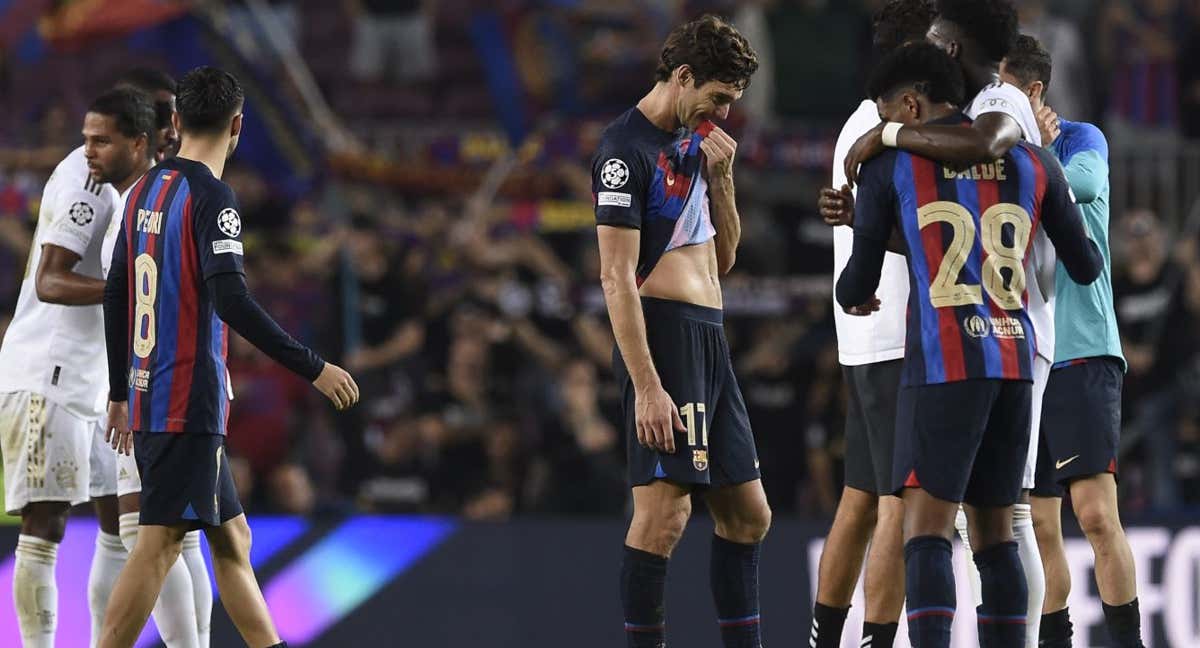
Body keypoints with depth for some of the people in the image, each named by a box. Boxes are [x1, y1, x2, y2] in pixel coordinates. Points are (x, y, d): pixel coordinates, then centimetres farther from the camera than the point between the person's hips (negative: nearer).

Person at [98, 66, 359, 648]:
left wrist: (121, 394, 26)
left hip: (147, 398, 9)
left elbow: (115, 298, 17)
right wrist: (313, 369, -18)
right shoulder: (211, 197, -13)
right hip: (190, 403, -9)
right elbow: (231, 301, -22)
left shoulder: (143, 192, 12)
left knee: (231, 539, 15)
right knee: (159, 545, -11)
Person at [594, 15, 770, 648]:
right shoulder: (627, 149, -11)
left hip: (709, 340, 10)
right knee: (665, 504, -16)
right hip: (664, 332, -10)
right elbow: (617, 276, -17)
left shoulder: (693, 142, 17)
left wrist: (720, 179, 6)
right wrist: (647, 387, -23)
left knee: (748, 512, 11)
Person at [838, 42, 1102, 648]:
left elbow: (857, 286, 8)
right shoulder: (1032, 162, 12)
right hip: (1015, 360, 5)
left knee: (925, 529, -9)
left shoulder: (888, 166, 2)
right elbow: (1086, 267, 18)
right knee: (994, 530, 13)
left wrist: (850, 299, 33)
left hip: (942, 364, -5)